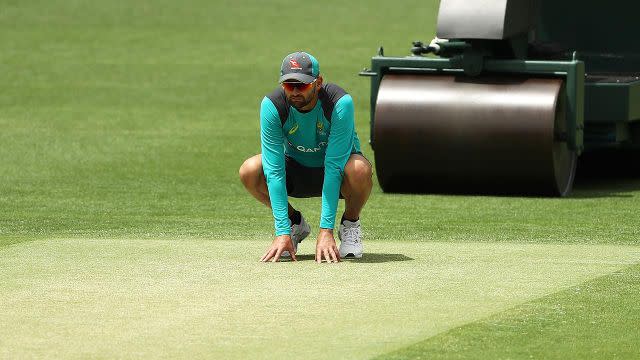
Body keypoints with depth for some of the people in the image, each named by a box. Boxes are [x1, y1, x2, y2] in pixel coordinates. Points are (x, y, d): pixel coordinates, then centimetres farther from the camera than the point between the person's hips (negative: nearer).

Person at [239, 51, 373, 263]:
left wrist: (326, 230, -38)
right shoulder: (272, 105, -24)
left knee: (359, 169, -38)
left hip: (338, 170, -2)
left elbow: (333, 167, -33)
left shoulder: (340, 103, -30)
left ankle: (350, 224, -5)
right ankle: (295, 224, 2)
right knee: (249, 170, -27)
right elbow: (274, 170, -27)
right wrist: (282, 232, -34)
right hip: (296, 170, 2)